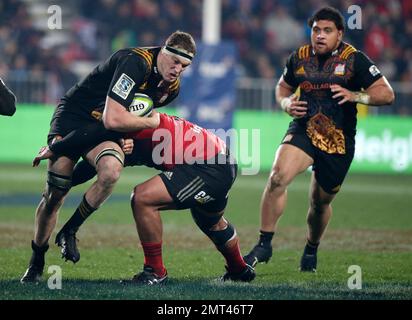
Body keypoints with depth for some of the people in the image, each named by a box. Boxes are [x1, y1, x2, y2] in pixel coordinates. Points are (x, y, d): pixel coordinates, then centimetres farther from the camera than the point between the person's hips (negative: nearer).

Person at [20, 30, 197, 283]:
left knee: (111, 170, -30)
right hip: (72, 120, -5)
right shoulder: (135, 62, -29)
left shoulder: (171, 87, -4)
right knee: (54, 195, -6)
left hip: (103, 133, 5)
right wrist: (151, 122, -22)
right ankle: (36, 262, 17)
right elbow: (112, 118, -36)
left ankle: (70, 231, -11)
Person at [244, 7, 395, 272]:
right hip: (303, 131, 1)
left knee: (320, 202, 11)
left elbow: (387, 94, -10)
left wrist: (355, 96, -26)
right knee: (278, 177, -26)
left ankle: (311, 250, 41)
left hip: (339, 141, -1)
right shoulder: (299, 58, 3)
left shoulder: (354, 60, -7)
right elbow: (283, 87, 21)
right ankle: (264, 245, -20)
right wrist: (286, 103, -2)